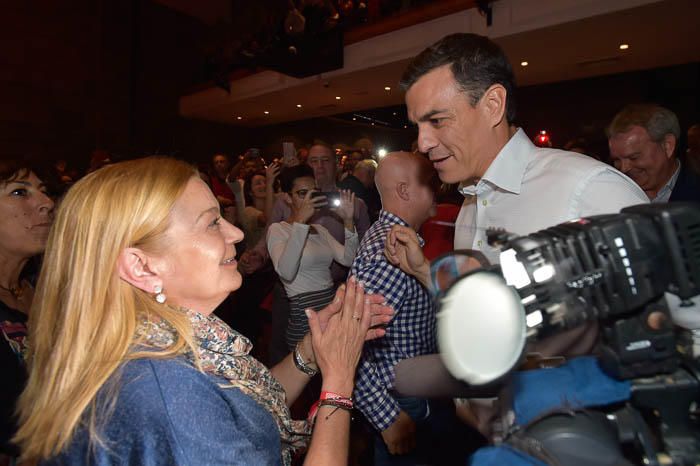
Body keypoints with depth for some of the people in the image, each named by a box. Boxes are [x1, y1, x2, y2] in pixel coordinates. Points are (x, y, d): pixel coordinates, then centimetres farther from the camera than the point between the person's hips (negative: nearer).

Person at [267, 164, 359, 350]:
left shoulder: (319, 229, 14)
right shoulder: (277, 229, -6)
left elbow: (349, 260, -1)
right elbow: (286, 273, -26)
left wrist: (348, 221, -12)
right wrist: (300, 221, -29)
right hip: (304, 319, -6)